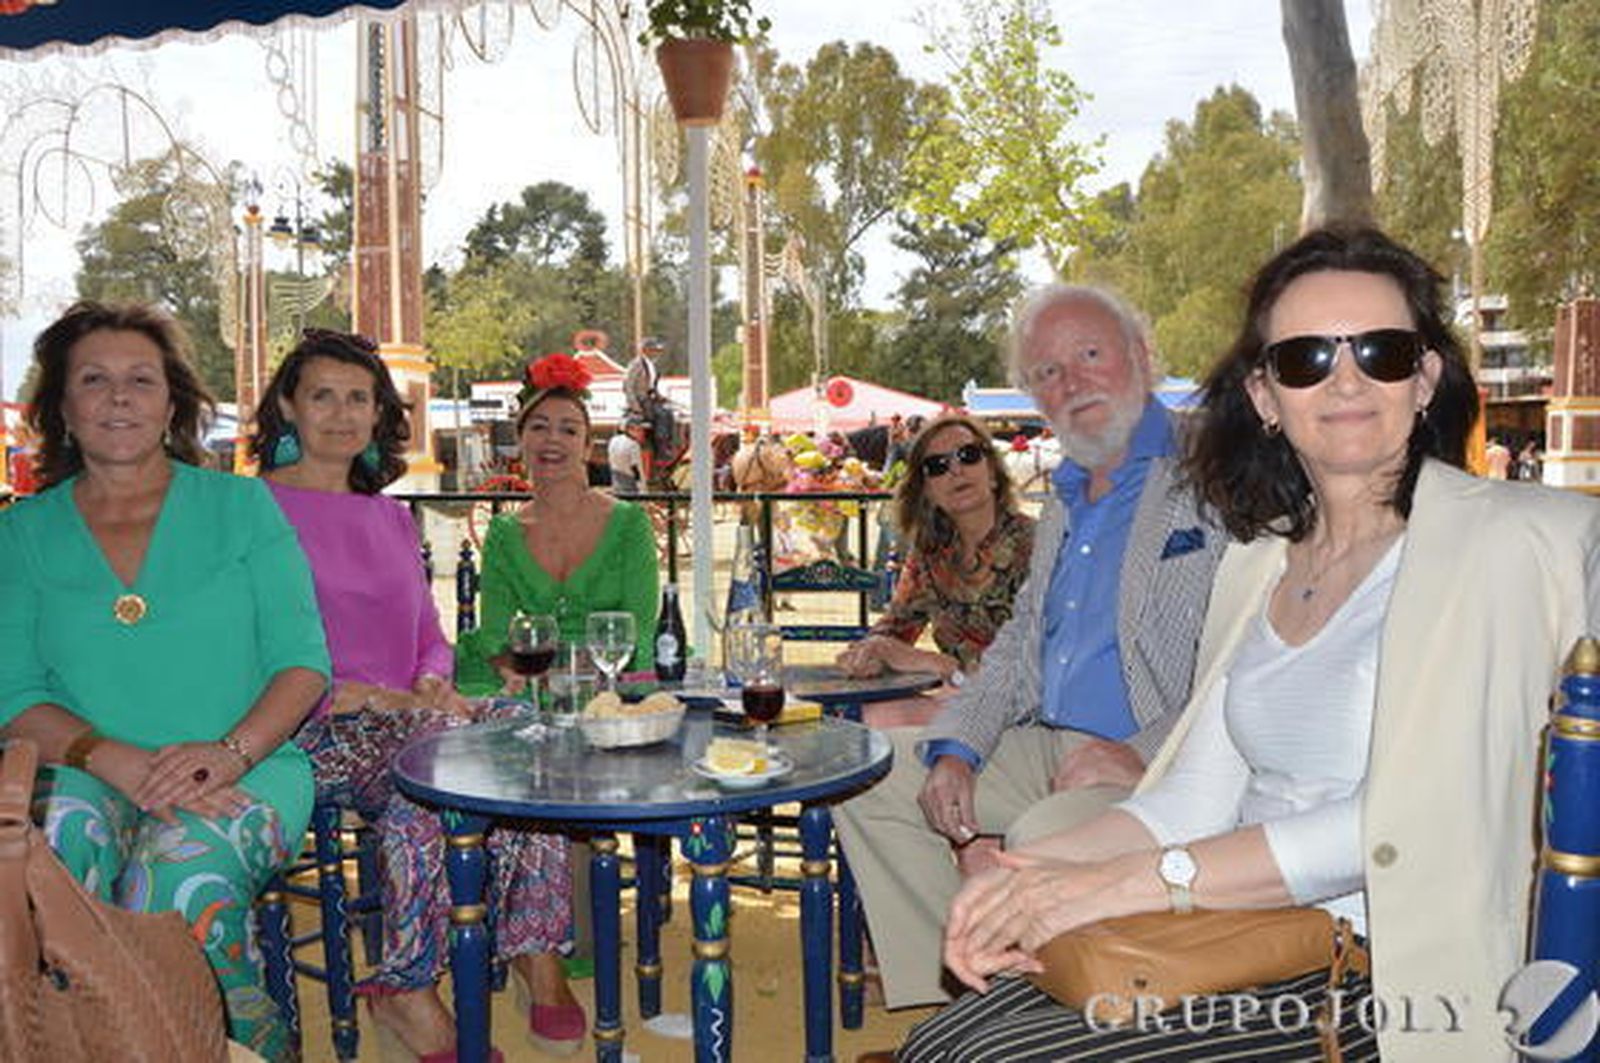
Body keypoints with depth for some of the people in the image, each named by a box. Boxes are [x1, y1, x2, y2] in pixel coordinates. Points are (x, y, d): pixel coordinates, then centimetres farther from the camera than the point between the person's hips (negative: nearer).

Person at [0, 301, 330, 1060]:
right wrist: (120, 763, -16)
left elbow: (303, 658, 2)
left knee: (182, 875, -32)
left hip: (249, 771, -1)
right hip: (88, 776, 2)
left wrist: (230, 752, -17)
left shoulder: (240, 505, 8)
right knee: (66, 838, -33)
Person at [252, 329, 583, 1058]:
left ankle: (537, 953, -17)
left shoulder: (391, 518, 21)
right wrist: (378, 700, -16)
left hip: (406, 720, 5)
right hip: (308, 734, -5)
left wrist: (432, 685, -3)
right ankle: (406, 991, -20)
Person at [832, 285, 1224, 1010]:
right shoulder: (1065, 503, 20)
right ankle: (950, 1003, 6)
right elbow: (1014, 650, 21)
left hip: (1161, 766, -8)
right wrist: (955, 750, 4)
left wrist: (1148, 756, -25)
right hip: (1044, 748, 9)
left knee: (1043, 843, -35)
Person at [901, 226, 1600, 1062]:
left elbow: (1409, 822, -18)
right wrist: (1034, 874, -10)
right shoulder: (1258, 564, 12)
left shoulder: (1518, 542, -8)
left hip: (1388, 975, -5)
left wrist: (1128, 882, -19)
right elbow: (1199, 794, 7)